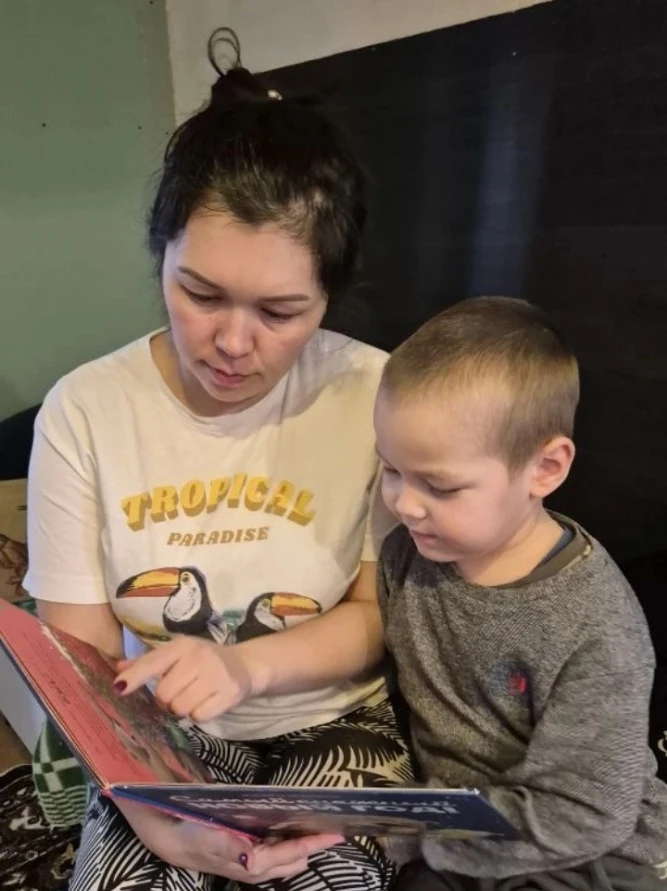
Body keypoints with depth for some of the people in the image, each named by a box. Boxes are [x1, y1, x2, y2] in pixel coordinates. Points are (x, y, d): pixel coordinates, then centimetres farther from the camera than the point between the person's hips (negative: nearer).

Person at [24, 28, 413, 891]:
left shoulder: (377, 394, -14)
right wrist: (149, 803, -23)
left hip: (337, 724, 0)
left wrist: (249, 664, -24)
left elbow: (384, 610, -7)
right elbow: (82, 654, -8)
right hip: (166, 736, 1)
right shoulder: (82, 411, -11)